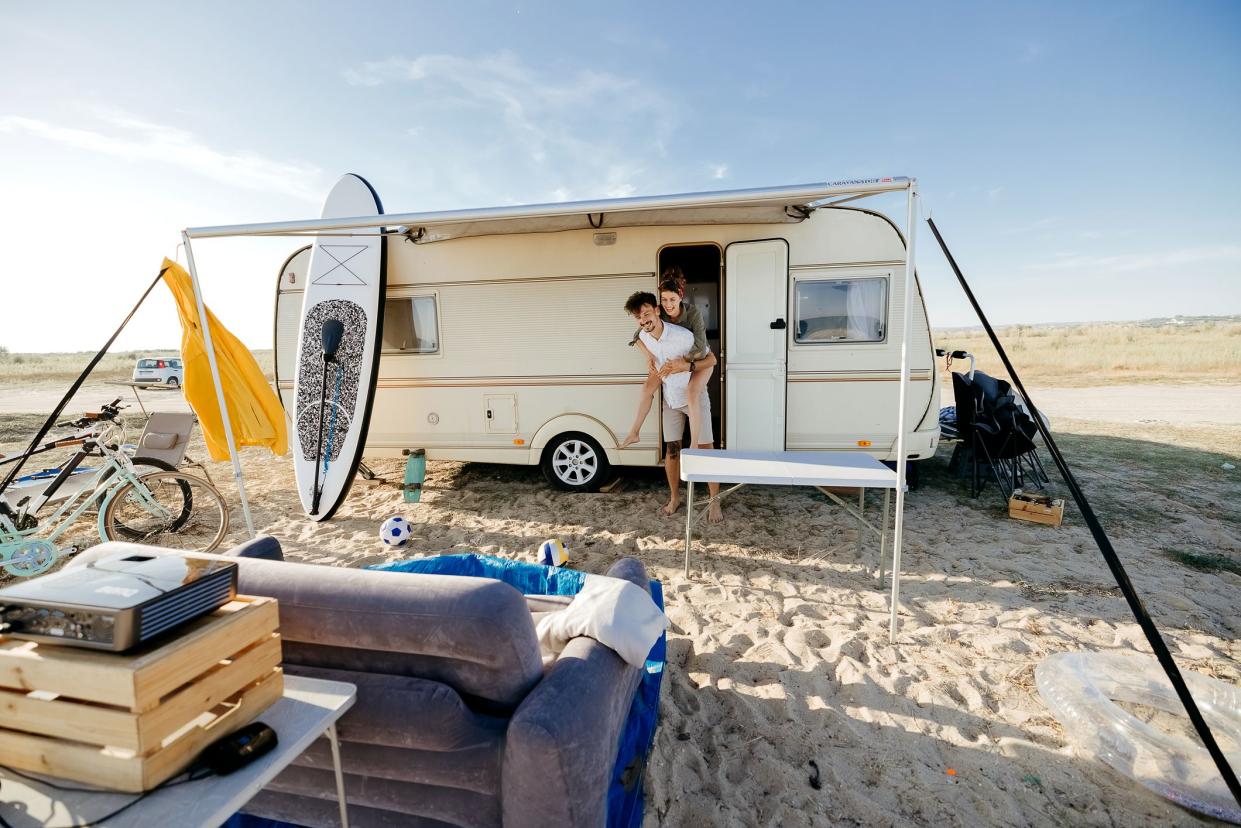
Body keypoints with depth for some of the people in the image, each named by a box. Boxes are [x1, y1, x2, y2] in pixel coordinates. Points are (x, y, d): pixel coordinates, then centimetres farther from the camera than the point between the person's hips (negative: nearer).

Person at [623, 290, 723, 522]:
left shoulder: (683, 336, -26)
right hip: (670, 400, 5)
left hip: (695, 398, -5)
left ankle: (715, 502, 5)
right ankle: (674, 498, 24)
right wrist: (655, 370, 3)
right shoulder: (643, 337, -7)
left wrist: (686, 366, -27)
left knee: (706, 449, -5)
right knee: (672, 450, 8)